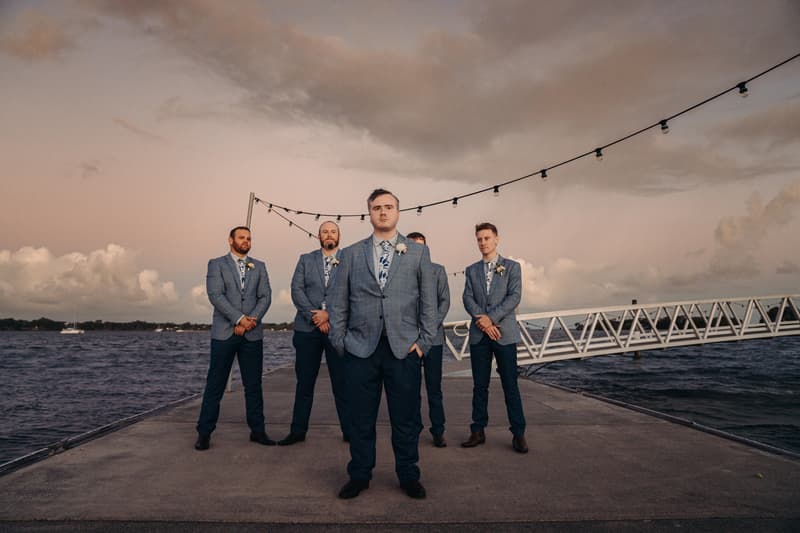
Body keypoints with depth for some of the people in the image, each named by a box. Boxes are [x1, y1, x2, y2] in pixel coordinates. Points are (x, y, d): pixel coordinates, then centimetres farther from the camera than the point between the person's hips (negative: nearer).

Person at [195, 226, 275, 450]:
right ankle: (204, 433, 11)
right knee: (215, 385, 1)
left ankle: (257, 430, 16)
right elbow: (215, 295, -9)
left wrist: (252, 320, -11)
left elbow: (265, 297, 4)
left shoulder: (259, 266, 14)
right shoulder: (217, 264, 4)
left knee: (254, 385, 7)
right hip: (224, 333, -3)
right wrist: (240, 319, -16)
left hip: (252, 334, 3)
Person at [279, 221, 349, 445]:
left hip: (338, 328, -2)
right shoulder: (305, 259, 12)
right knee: (304, 382, 7)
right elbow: (296, 290, 1)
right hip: (307, 328, 2)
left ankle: (349, 431, 12)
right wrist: (314, 316, -10)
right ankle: (298, 431, 17)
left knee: (342, 382, 3)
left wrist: (329, 314, -13)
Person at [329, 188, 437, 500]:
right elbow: (338, 302, 9)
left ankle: (408, 477, 24)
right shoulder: (351, 254, 10)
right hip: (361, 349, 1)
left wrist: (424, 342, 0)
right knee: (360, 419, 9)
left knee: (405, 418, 7)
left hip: (404, 349, 0)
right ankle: (359, 476, 25)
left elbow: (428, 301, 6)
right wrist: (339, 341, 2)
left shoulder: (418, 253, 8)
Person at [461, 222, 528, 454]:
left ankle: (518, 434, 8)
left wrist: (491, 317, -15)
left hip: (504, 334, -2)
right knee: (480, 386, 7)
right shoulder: (472, 270, 13)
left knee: (510, 385, 0)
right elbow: (468, 299, 2)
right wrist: (482, 321, -14)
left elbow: (514, 297, -7)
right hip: (478, 335, 3)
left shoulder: (512, 267, 5)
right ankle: (478, 432, 15)